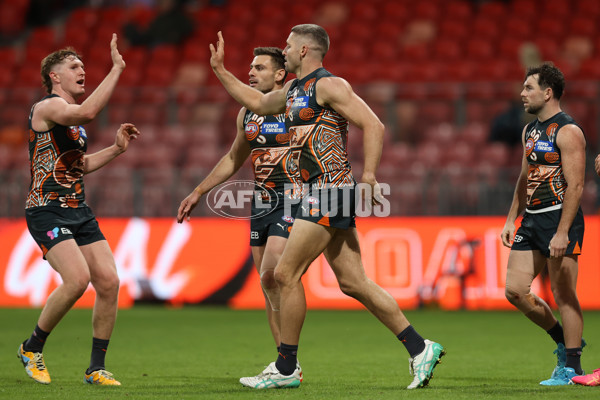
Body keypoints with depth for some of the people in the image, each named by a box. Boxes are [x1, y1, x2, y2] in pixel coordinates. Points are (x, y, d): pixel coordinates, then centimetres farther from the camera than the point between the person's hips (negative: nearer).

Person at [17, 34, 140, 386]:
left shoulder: (74, 118, 20)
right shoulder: (47, 107, -9)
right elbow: (88, 111, -29)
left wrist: (117, 148, 19)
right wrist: (117, 69, -26)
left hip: (79, 211, 9)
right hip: (47, 209, -9)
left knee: (109, 281, -5)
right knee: (78, 278, -24)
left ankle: (97, 368, 5)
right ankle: (32, 349, -2)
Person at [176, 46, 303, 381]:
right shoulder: (247, 113, 13)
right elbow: (233, 160, 26)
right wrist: (197, 193, 26)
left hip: (293, 202, -7)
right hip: (261, 203, 7)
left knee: (270, 274, -19)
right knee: (269, 283, 5)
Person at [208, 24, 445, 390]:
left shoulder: (328, 86, -9)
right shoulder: (293, 91, 18)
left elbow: (373, 125, -16)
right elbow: (257, 102, 36)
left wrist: (369, 174, -25)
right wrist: (220, 70, 32)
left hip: (330, 190, -9)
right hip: (322, 194, 9)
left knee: (286, 274, -6)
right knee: (353, 283, 5)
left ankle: (286, 369, 2)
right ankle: (420, 349, 6)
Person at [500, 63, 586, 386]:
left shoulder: (568, 132, -12)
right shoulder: (530, 130, 15)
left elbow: (575, 185, -17)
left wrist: (562, 232, -22)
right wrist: (510, 220, 18)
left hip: (560, 217, -9)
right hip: (531, 220, 9)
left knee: (563, 295, -5)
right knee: (515, 290, 5)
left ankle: (571, 367, 4)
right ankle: (563, 340, 22)